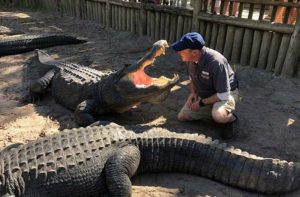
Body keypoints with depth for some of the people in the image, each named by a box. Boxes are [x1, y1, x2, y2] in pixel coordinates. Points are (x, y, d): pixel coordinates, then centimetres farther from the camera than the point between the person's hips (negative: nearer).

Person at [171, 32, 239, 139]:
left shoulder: (216, 62, -36)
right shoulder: (190, 58, -15)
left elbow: (223, 95, -30)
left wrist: (201, 103, -22)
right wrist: (193, 92, -7)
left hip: (226, 93, -7)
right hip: (203, 94, 7)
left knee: (218, 115, -38)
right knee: (182, 116, 3)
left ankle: (231, 119, -2)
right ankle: (212, 110, 18)